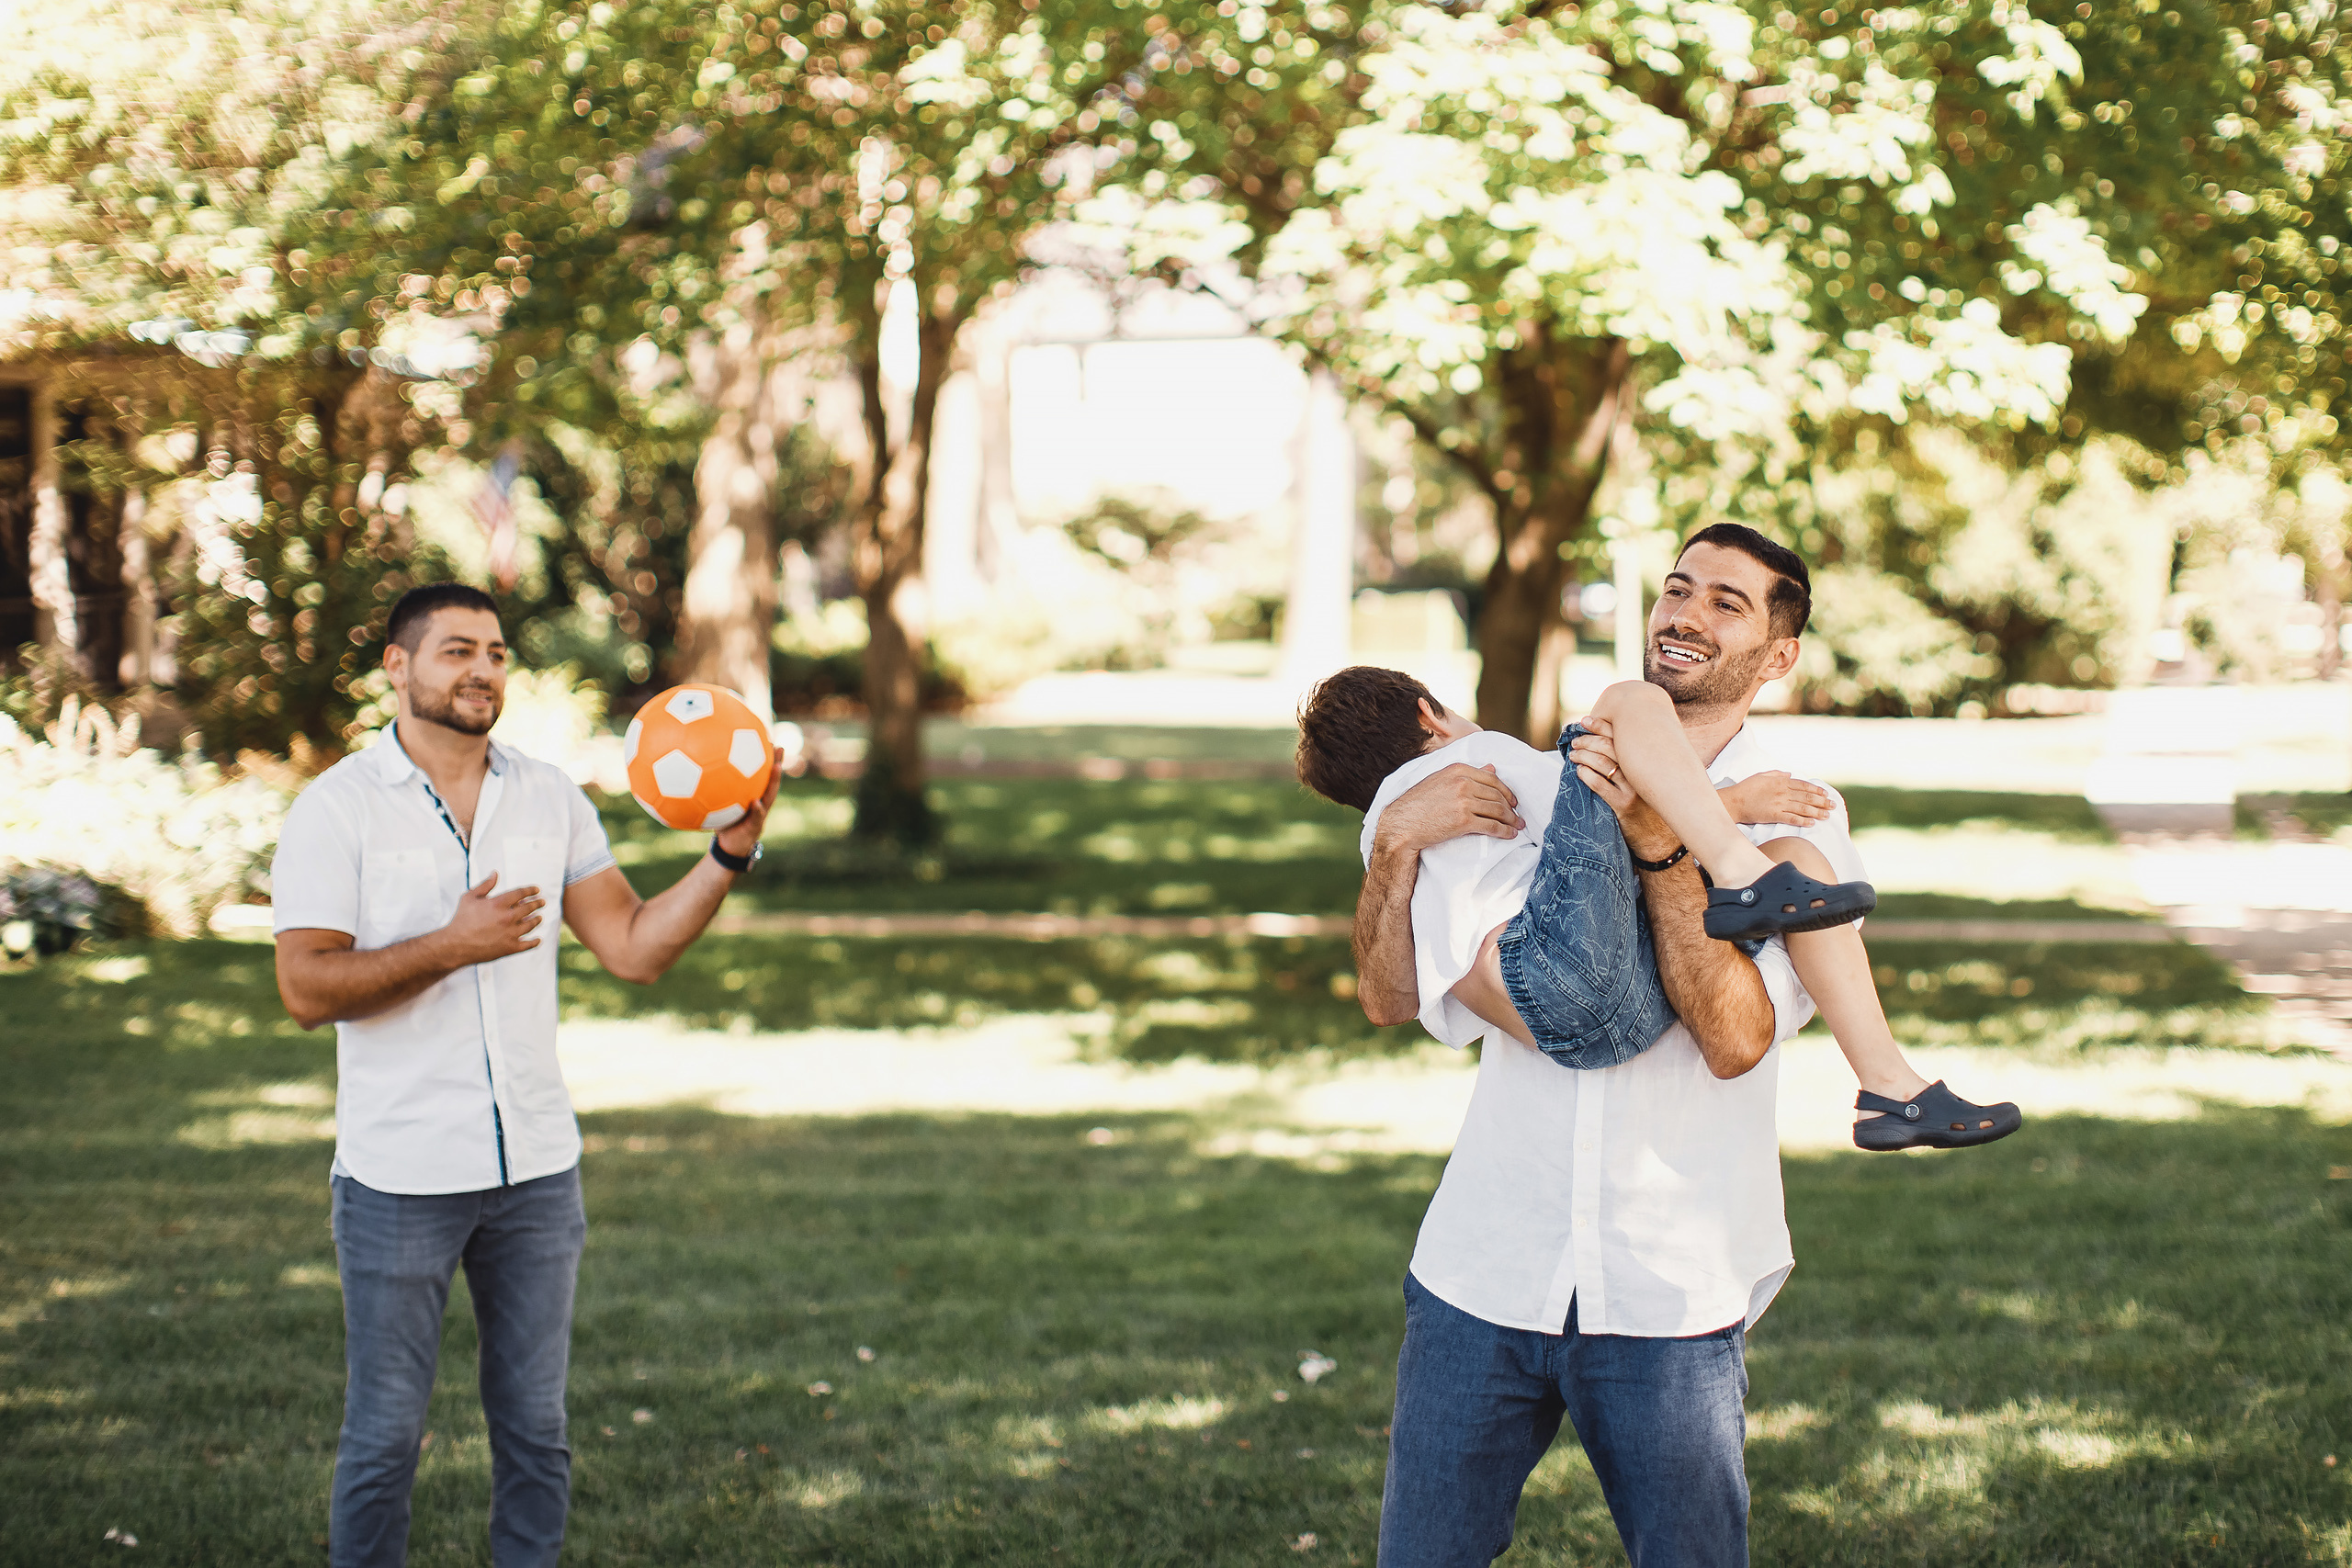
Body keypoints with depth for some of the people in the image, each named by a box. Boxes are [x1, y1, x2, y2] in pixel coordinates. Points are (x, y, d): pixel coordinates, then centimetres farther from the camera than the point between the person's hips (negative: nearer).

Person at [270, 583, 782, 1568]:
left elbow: (634, 948, 3)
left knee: (534, 1427, 10)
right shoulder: (338, 809, -6)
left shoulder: (550, 799, 7)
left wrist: (731, 851, -10)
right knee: (384, 1433, 3)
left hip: (536, 1168, 4)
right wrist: (452, 945, -22)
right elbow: (306, 989, -13)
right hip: (400, 1176, -4)